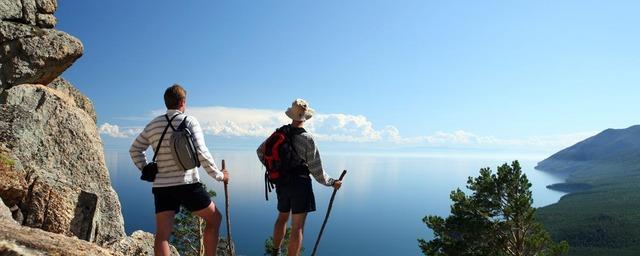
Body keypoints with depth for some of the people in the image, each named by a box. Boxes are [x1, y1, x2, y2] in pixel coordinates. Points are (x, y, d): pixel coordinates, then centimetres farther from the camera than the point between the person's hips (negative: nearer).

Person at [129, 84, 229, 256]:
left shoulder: (153, 125, 11)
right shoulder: (189, 121, -5)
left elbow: (134, 150, 19)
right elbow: (201, 153, -13)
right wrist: (218, 175, -5)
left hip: (161, 186, 5)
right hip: (187, 184, -4)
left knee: (162, 234, 2)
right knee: (214, 218, 14)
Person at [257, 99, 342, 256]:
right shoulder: (307, 139, -17)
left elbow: (260, 151, 12)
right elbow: (317, 171, -13)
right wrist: (332, 182, 3)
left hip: (281, 183, 7)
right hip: (300, 184, -7)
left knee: (282, 217, 27)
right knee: (297, 227, 0)